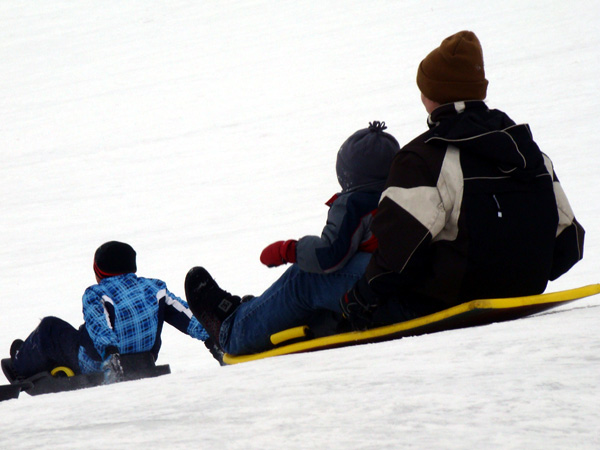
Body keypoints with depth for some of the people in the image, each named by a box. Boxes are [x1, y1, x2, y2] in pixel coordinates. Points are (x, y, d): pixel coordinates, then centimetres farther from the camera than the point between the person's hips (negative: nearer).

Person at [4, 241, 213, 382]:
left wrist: (109, 353, -47)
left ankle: (21, 369, 37)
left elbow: (99, 326, -35)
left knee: (49, 328, 15)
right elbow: (186, 315, -8)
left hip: (99, 365, -6)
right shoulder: (155, 288, -4)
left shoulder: (96, 295, -18)